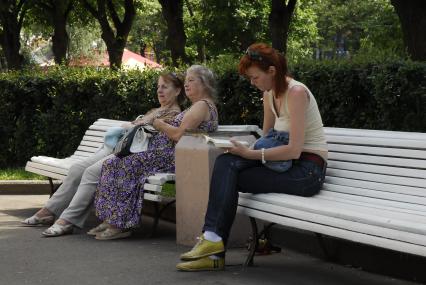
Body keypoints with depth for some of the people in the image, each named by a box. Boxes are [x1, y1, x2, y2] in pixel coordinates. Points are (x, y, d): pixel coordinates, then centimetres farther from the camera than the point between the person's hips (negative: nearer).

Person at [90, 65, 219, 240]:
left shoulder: (203, 105, -9)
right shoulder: (198, 106, 25)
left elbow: (179, 135, -19)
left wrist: (160, 125, -3)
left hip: (174, 158, -10)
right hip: (167, 154, 10)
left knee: (126, 165, -20)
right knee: (113, 164, -1)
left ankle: (120, 225, -18)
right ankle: (111, 220, -8)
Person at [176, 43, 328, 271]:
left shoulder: (296, 93, -17)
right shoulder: (269, 94, 10)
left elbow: (294, 150, -22)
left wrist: (250, 154, -21)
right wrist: (245, 149, -1)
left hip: (308, 170, -8)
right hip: (287, 164, 8)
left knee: (228, 176, -18)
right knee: (226, 163, -15)